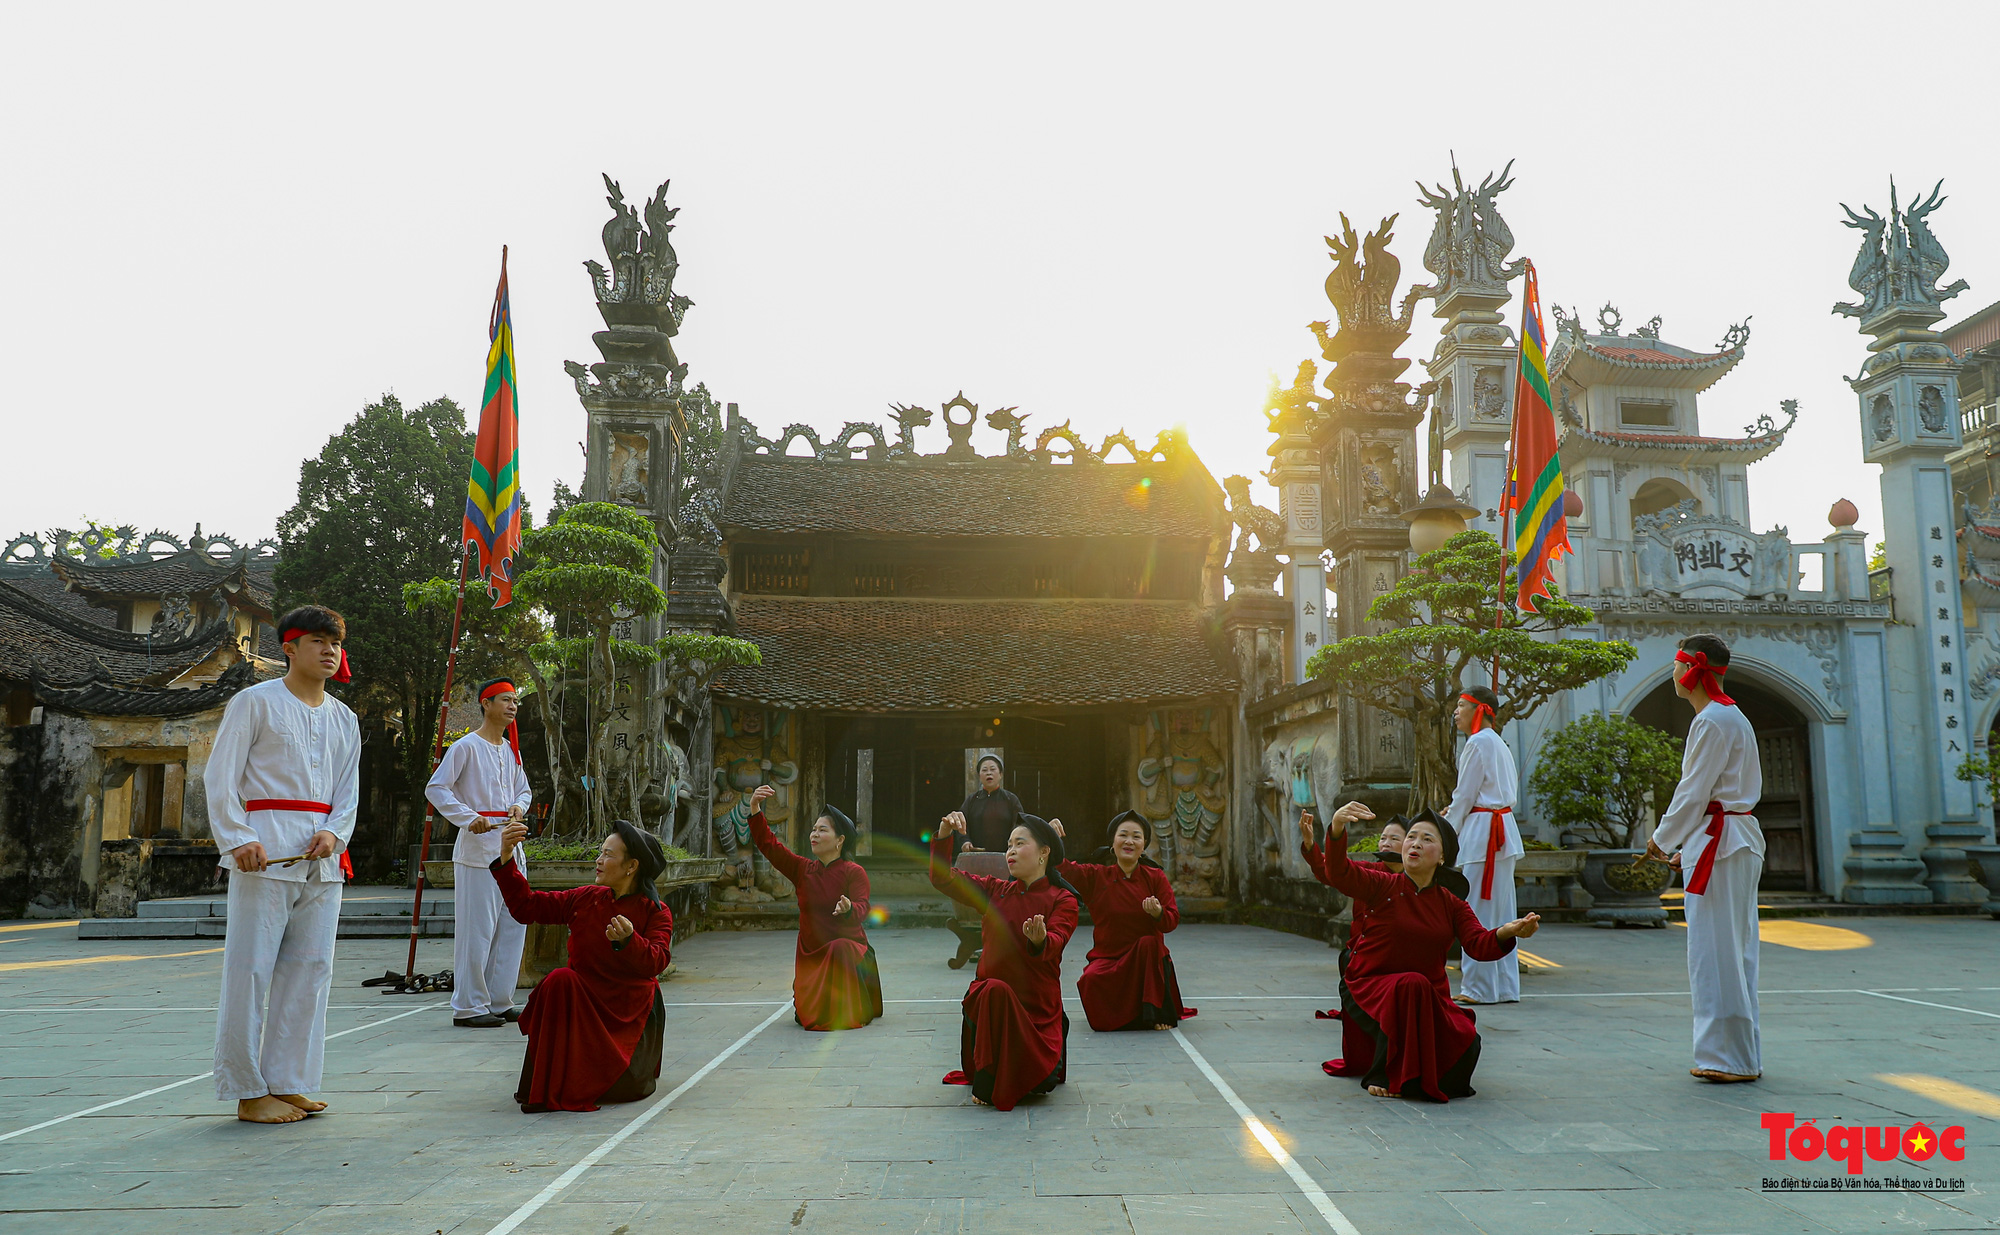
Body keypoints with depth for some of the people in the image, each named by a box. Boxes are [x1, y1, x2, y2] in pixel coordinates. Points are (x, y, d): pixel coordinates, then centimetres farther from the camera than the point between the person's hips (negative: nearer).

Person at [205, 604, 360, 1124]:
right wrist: (237, 840, -15)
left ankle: (287, 1083, 16)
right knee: (250, 970, -4)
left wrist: (334, 833, -3)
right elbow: (220, 776, -4)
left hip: (321, 862, 6)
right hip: (264, 856, -6)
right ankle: (248, 1092, 4)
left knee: (310, 970, 7)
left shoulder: (343, 719, 18)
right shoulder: (255, 702, 1)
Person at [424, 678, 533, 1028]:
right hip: (478, 844, -8)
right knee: (477, 929, -6)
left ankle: (498, 1002, 19)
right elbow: (436, 788, -10)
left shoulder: (511, 749, 17)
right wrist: (469, 818, -18)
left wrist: (520, 806, 3)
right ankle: (468, 1007, 2)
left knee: (513, 926, 9)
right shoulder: (467, 746, -6)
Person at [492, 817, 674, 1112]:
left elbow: (655, 963, -22)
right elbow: (526, 906, 5)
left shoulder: (656, 913, -7)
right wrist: (506, 858, -5)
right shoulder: (585, 899, 4)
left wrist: (628, 940, -42)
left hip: (631, 1010, -3)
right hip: (584, 1001, 3)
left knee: (619, 1088, -18)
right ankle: (549, 1084, -14)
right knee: (559, 980, -29)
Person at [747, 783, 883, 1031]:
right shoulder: (802, 869, 6)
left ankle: (855, 1010, -16)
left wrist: (848, 909, -44)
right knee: (808, 1016, -10)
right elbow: (769, 844, 0)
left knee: (839, 949, -37)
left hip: (848, 949, -3)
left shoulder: (854, 872, -6)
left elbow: (862, 908, -19)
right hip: (811, 954, 3)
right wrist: (755, 809, -12)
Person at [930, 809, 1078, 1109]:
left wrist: (1040, 939, -46)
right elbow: (943, 879, -1)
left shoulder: (1062, 900, -3)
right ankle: (988, 1082, -13)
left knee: (1036, 1084, -12)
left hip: (1038, 1005, -1)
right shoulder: (995, 891, 8)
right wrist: (944, 835, -16)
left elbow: (1053, 946, -21)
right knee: (995, 991, -34)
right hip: (989, 997, 2)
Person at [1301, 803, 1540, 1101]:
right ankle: (1383, 1075, -15)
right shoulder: (1382, 886, -4)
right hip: (1370, 987, -3)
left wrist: (1507, 932, -32)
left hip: (1430, 997, 4)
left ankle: (1422, 1075, 17)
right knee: (1411, 985, -34)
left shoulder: (1452, 905, 7)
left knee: (1466, 1045, -19)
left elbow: (1479, 945, -9)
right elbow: (1339, 872, -22)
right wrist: (1337, 828, -42)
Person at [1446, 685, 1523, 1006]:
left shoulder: (1478, 742, -11)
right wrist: (1457, 811, 17)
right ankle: (1505, 987, 14)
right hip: (1503, 830, 10)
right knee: (1500, 911, 10)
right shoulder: (1499, 744, 18)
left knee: (1478, 912, -5)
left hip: (1483, 832, -10)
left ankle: (1479, 987, -2)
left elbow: (1465, 796, -10)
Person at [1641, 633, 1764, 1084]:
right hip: (1738, 839, 10)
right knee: (1732, 950, 12)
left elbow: (1694, 792, -15)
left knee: (1716, 950, -5)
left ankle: (1732, 1058, 1)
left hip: (1718, 842, -10)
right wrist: (1686, 844, 20)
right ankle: (1739, 1057, 18)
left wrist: (1662, 839, -1)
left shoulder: (1712, 721, -14)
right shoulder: (1733, 717, 17)